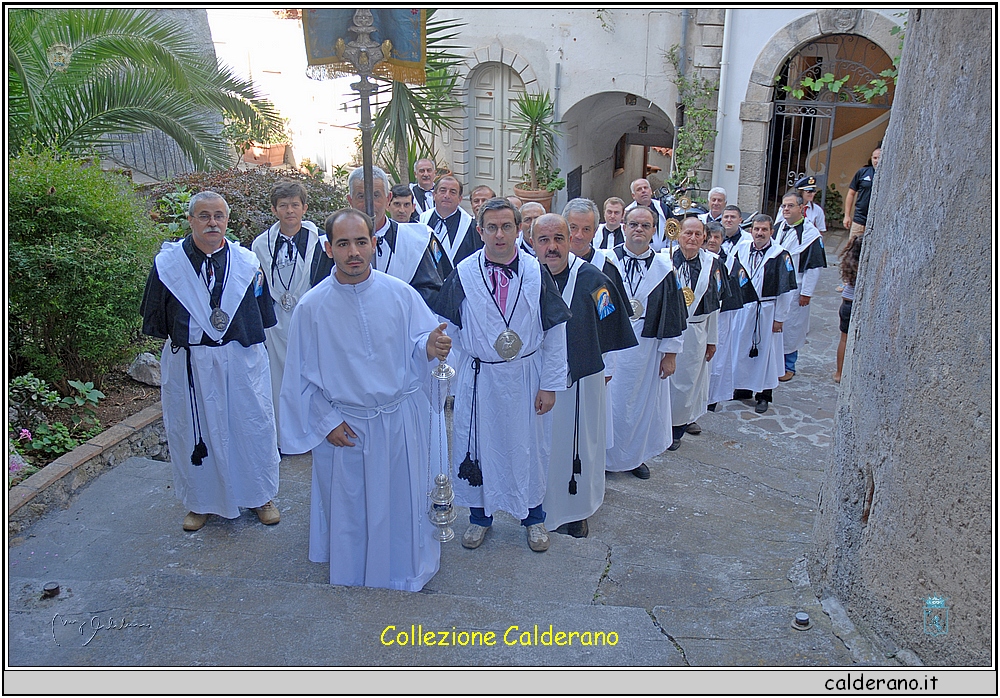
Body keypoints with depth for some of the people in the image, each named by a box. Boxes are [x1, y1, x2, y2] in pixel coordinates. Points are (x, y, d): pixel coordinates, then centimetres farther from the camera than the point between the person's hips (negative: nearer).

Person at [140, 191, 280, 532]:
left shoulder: (247, 262, -1)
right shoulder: (168, 264, -4)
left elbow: (263, 313, 8)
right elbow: (155, 318, 6)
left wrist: (247, 337, 3)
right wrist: (180, 338, 5)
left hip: (243, 361, 1)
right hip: (188, 364, 0)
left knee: (252, 426, 9)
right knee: (193, 432, 11)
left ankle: (260, 496, 28)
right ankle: (201, 502, 31)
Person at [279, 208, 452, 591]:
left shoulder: (401, 294, -7)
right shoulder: (311, 307, -8)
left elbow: (418, 345, -4)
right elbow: (301, 375, -2)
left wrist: (430, 347, -27)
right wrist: (327, 421, -6)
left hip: (400, 421, 1)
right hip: (344, 426, 0)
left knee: (403, 501, 13)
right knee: (348, 506, 15)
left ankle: (405, 572, 38)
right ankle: (353, 576, 40)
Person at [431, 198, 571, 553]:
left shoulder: (537, 273, -5)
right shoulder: (463, 274, -5)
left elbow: (555, 332, -2)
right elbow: (447, 329, 4)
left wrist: (549, 385, -4)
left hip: (526, 376, 0)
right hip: (478, 377, 0)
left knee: (529, 447, 12)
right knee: (477, 446, 11)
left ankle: (533, 517, 35)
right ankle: (480, 516, 34)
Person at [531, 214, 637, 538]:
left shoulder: (591, 279, -10)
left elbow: (610, 327, -1)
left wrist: (606, 369, 2)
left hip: (581, 382, -1)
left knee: (578, 445, 13)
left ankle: (576, 511, 33)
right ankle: (540, 507, 34)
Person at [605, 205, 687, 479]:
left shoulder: (664, 268, 1)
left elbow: (672, 313, 4)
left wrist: (670, 353, 1)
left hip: (647, 350, 2)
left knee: (645, 403, 13)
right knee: (609, 401, 6)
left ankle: (636, 456, 32)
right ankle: (604, 455, 24)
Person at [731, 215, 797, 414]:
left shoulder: (780, 255, -9)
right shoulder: (741, 250, 2)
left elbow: (786, 289, -8)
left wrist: (780, 317, -8)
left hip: (767, 311, -4)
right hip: (742, 309, 4)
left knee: (766, 350, 6)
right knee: (741, 348, 11)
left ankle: (764, 395, 17)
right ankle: (742, 389, 27)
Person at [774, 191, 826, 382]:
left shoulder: (810, 234, -11)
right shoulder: (778, 229, 9)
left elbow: (814, 266, -11)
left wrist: (806, 293, -13)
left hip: (793, 289, -6)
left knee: (790, 327, 3)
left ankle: (788, 366, 16)